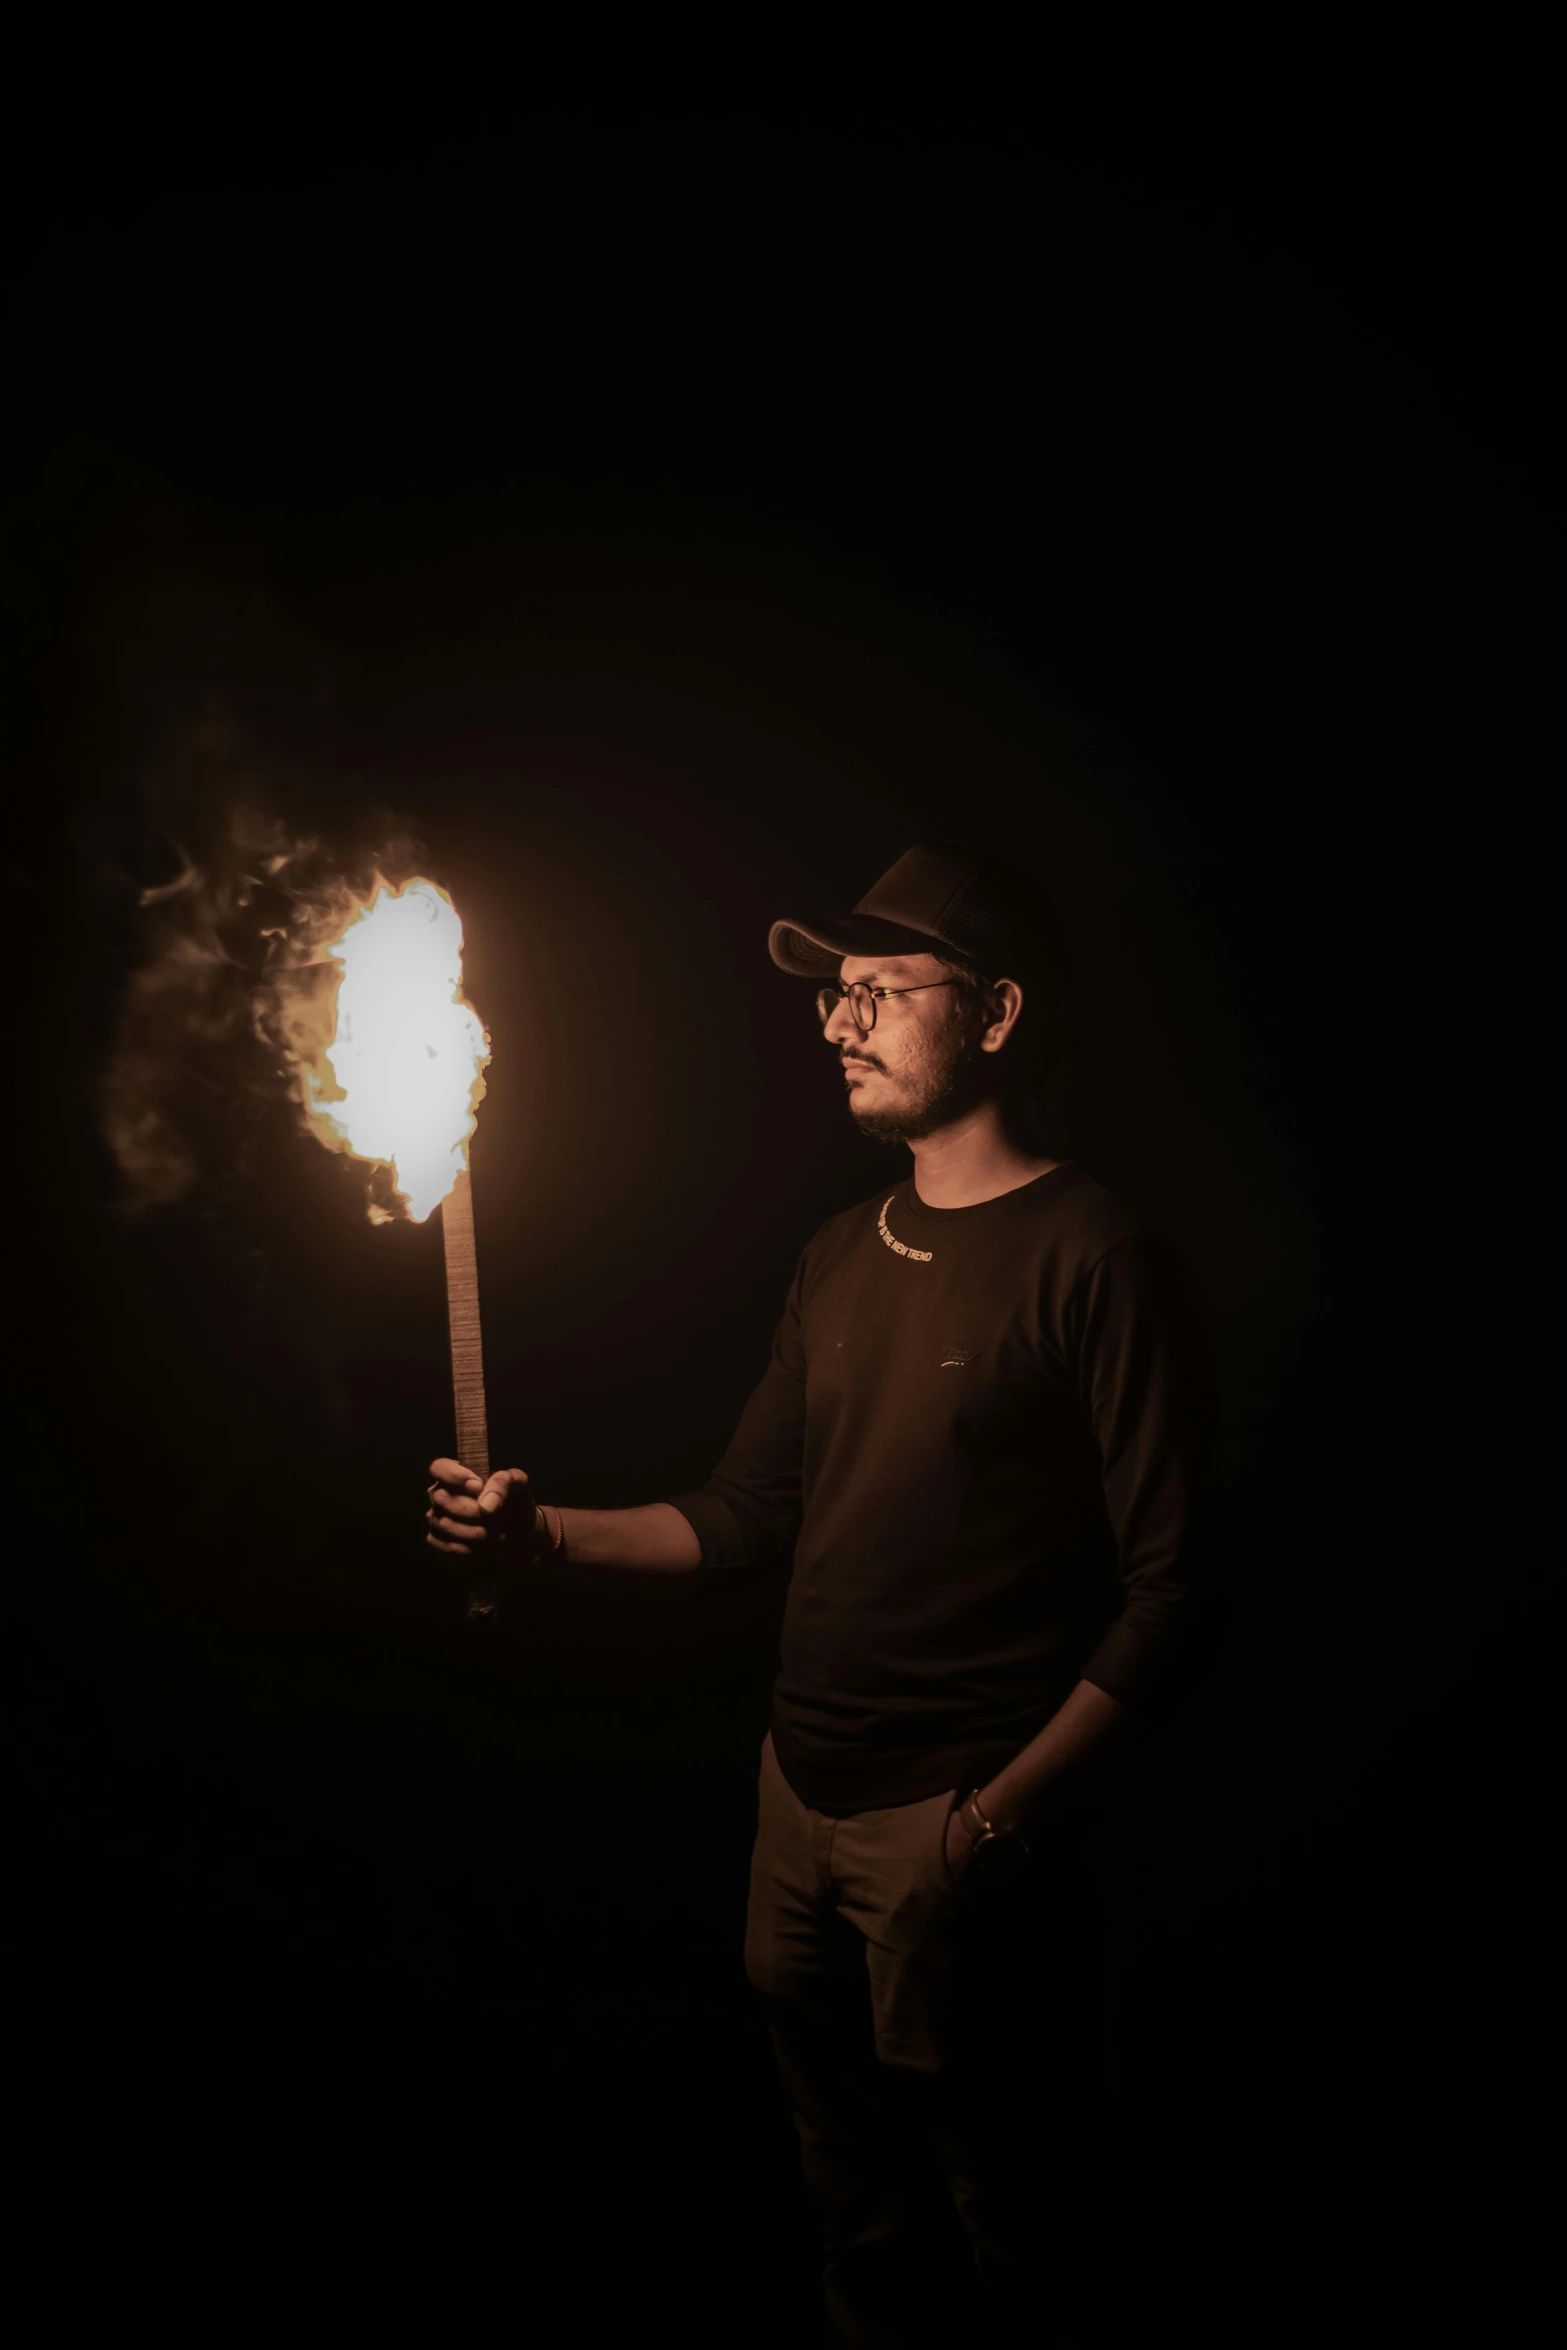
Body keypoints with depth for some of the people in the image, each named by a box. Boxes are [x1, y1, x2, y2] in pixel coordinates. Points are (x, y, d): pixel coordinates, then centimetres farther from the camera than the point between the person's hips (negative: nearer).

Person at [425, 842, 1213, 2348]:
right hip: (799, 1789, 7)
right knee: (852, 2196, 23)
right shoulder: (839, 1258, 10)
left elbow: (1164, 1589, -15)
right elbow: (749, 1515, 13)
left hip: (963, 1825, -6)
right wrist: (549, 1532, -1)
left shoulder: (1092, 1255, -13)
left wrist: (1002, 1817, -20)